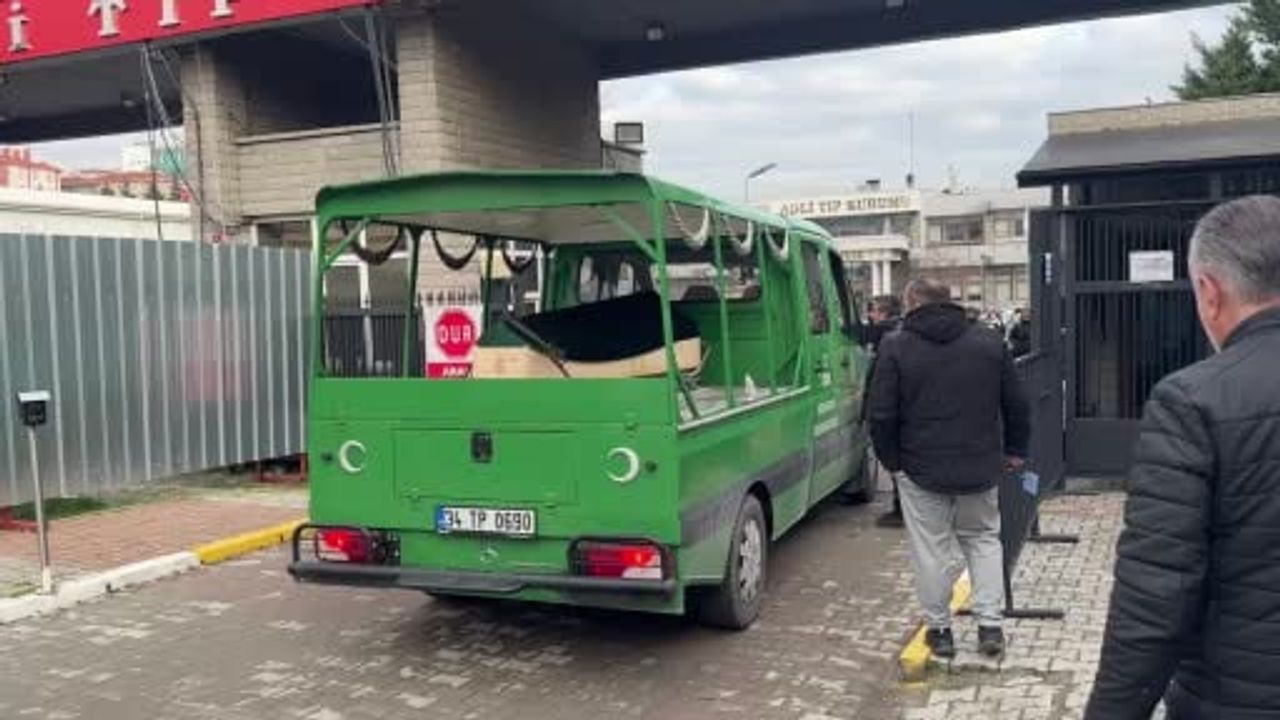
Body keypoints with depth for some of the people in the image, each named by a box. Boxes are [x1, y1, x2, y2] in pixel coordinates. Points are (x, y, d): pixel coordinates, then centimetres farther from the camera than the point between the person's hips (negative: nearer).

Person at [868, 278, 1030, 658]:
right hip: (981, 468, 3)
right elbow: (1017, 405, 7)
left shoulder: (895, 347, -8)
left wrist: (891, 459, 4)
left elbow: (882, 416, -10)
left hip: (921, 469, -3)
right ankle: (990, 624, 15)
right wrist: (1015, 450, 18)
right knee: (983, 540, 19)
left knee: (931, 549, 8)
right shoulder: (990, 342, 3)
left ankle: (939, 628, 17)